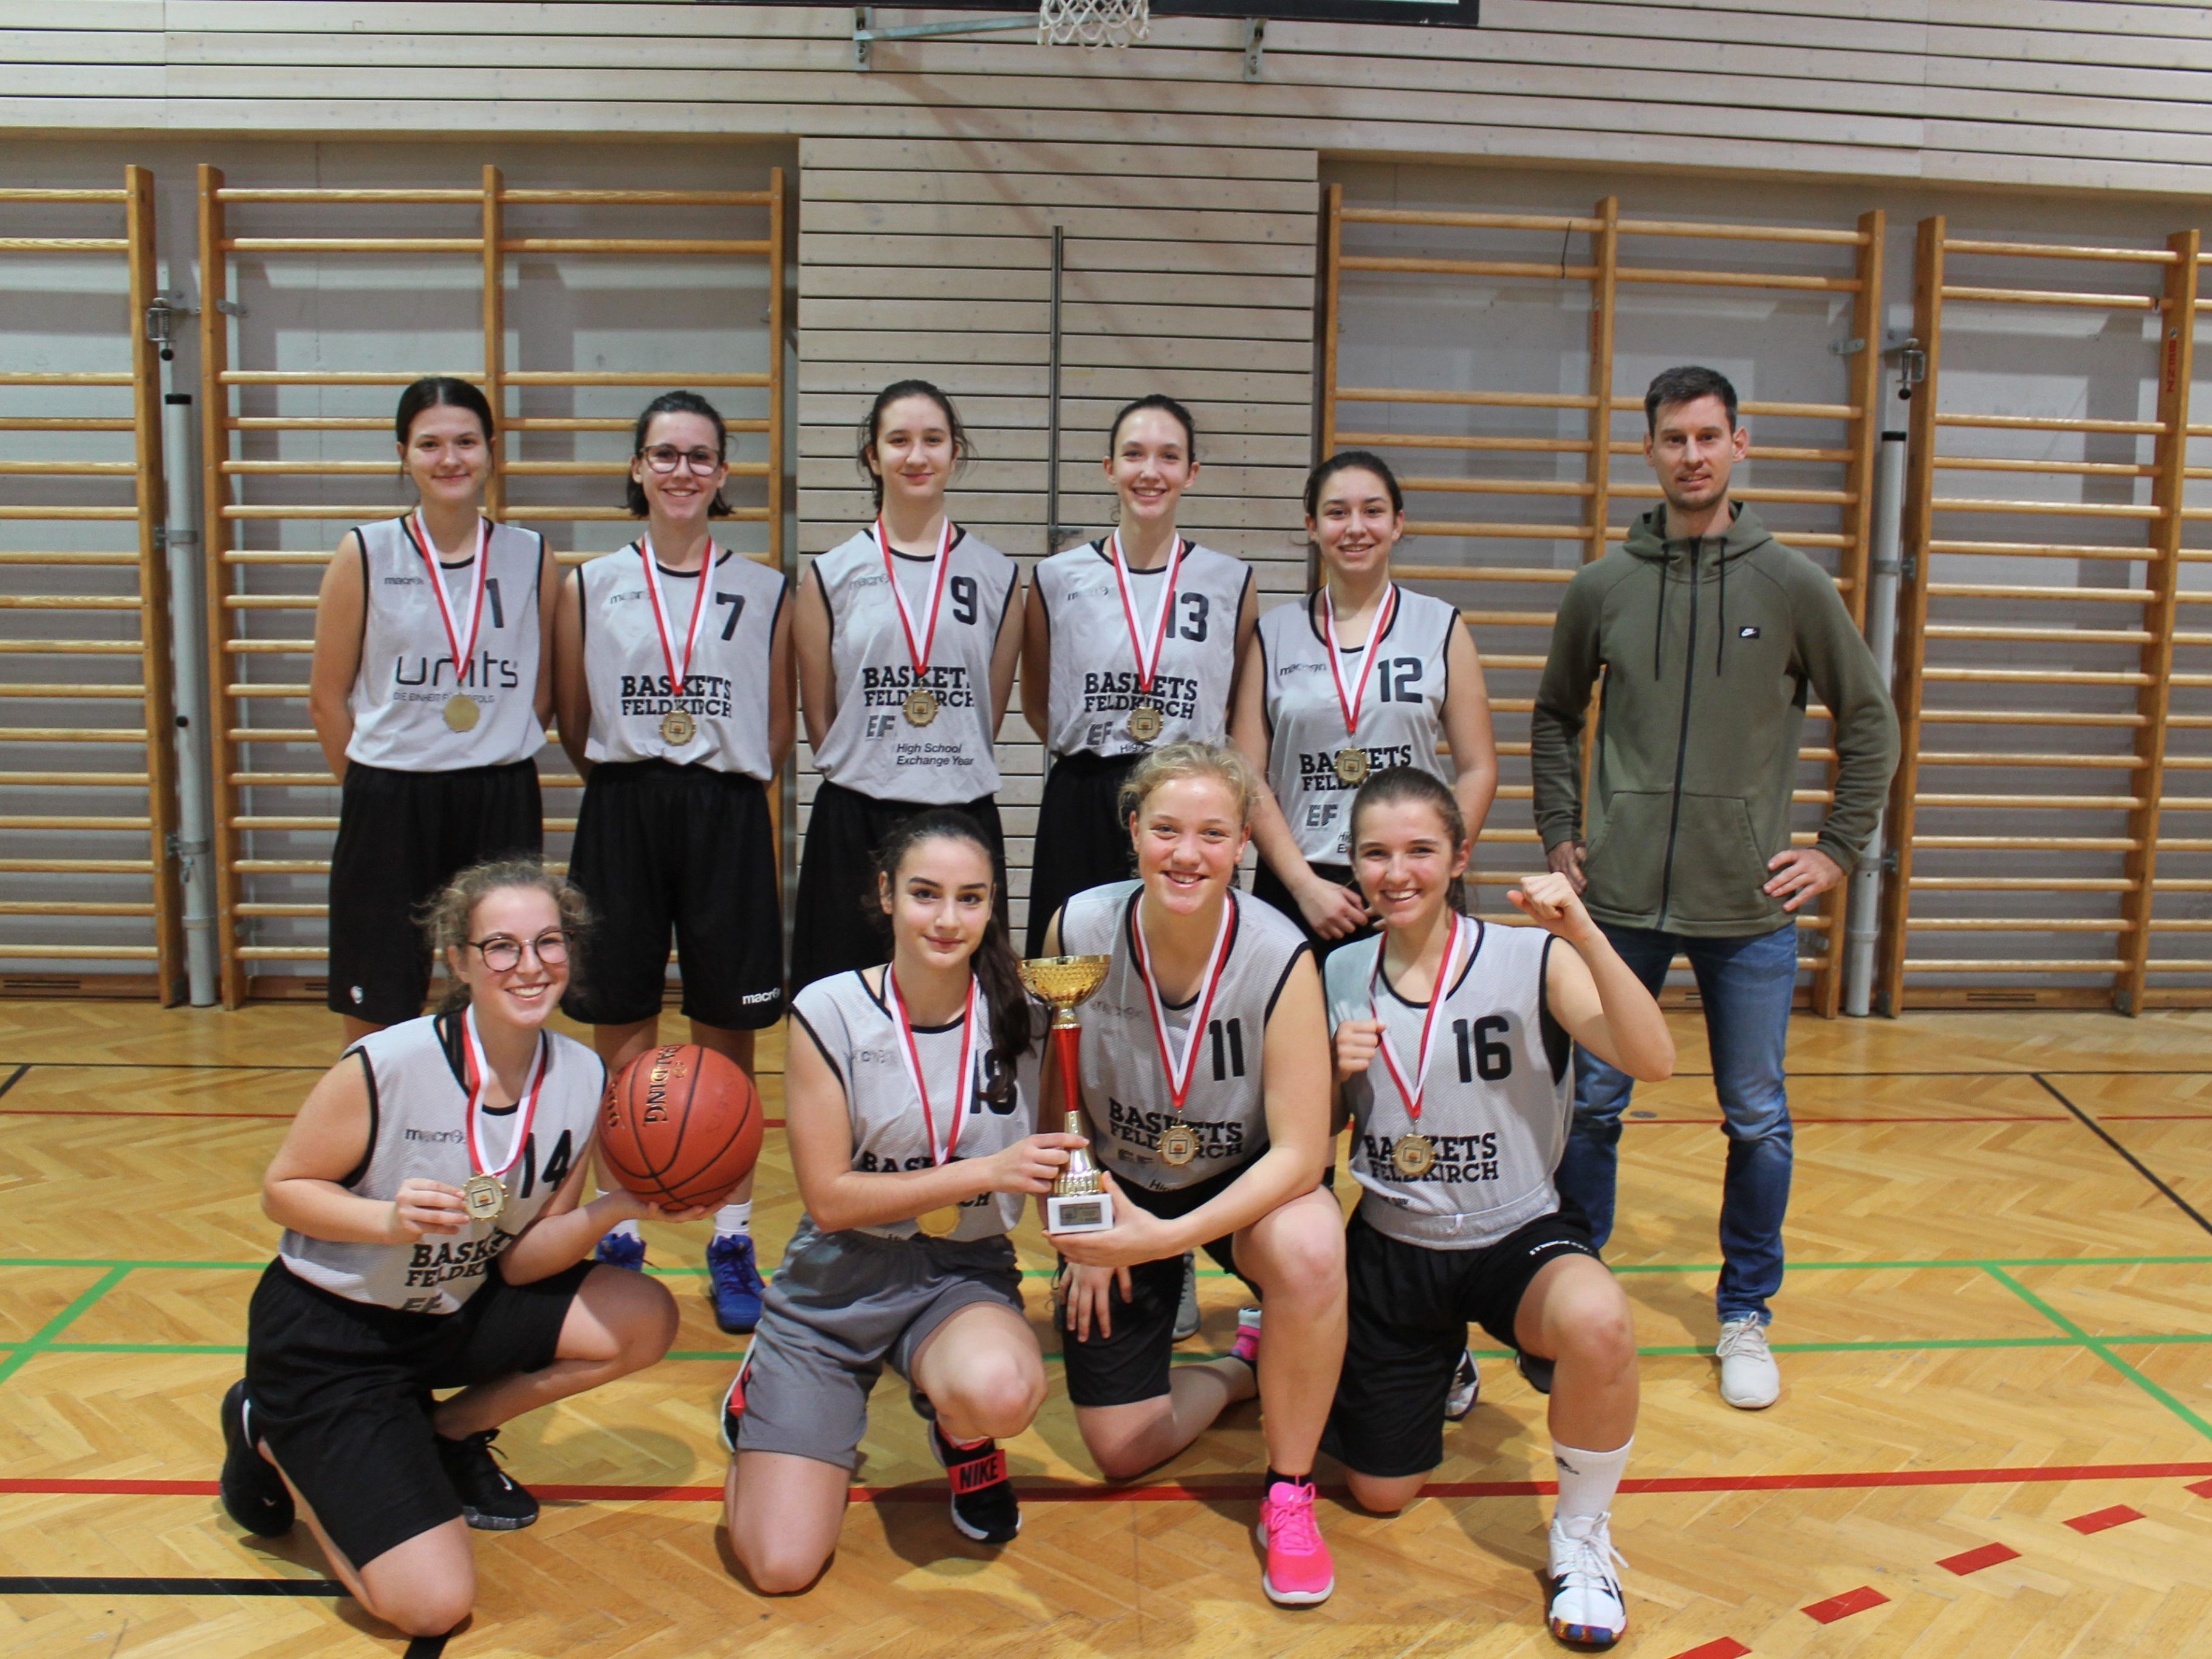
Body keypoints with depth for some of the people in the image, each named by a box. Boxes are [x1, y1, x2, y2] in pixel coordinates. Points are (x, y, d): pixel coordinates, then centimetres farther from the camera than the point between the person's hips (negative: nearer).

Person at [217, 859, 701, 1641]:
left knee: (645, 1319, -12)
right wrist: (390, 1219, -30)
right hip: (326, 1331, -5)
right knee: (433, 1605, -14)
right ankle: (276, 1441, 13)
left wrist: (616, 1210, -24)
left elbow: (521, 1260, -6)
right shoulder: (388, 1065, -25)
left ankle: (449, 1433, 10)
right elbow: (283, 1188, -12)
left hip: (454, 1313, 6)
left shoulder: (582, 1078, -10)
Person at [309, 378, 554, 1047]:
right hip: (390, 805, -1)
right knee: (376, 1018, 5)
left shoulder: (530, 557, 3)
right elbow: (328, 696, 3)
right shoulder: (365, 553, -1)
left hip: (503, 804, 2)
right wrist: (374, 788, 4)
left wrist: (497, 763, 6)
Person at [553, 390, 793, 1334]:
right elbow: (573, 724, 11)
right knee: (622, 1039, 7)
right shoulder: (590, 586, 5)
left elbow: (776, 732, 8)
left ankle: (732, 1244, 17)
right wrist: (632, 788, 7)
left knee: (728, 1043, 5)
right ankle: (619, 1236, 21)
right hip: (620, 820, 1)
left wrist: (718, 789, 3)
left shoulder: (765, 593, 4)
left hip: (728, 821, 0)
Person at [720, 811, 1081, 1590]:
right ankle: (762, 1407, 23)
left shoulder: (1020, 1017, -6)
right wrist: (989, 1171, -21)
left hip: (965, 1273, 1)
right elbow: (830, 1199, -14)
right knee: (781, 1566, -10)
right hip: (837, 1283, -1)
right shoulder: (830, 1013, -12)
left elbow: (1056, 1154, 8)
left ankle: (964, 1439, 4)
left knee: (999, 1391, -36)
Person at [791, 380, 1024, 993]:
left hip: (966, 816, 1)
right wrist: (870, 775, 2)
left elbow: (991, 711, 10)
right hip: (856, 822, -1)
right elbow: (819, 716, 7)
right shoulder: (831, 574, 5)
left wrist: (949, 775, 4)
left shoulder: (997, 574, 7)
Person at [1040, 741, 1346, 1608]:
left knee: (1309, 1249, -37)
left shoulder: (1280, 959, -26)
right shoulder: (1078, 929, -20)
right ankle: (1246, 1363, 30)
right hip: (1122, 1185, 2)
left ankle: (1289, 1489, -12)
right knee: (1121, 1451, -1)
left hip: (1245, 1182, -2)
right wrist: (1087, 1217, -7)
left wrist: (1171, 1235, -35)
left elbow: (1298, 1153, -26)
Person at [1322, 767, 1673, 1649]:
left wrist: (1585, 936, -38)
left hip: (1518, 1237, -3)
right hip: (1391, 1247, 3)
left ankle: (1581, 1537, -9)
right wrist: (1334, 1073, -14)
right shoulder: (1340, 975, -2)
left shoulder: (1529, 959, -14)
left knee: (1598, 1322, -38)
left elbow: (1652, 1061, -28)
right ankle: (1436, 1362, 43)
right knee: (1379, 1495, 9)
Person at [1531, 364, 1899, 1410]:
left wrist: (1838, 849, 2)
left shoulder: (1793, 585, -1)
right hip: (1620, 902, 1)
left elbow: (1870, 722, 8)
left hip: (1752, 907, 0)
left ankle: (1746, 1315, 25)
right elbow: (1554, 717, 15)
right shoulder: (1601, 588, 2)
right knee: (1590, 1106, 7)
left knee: (1757, 1120, 7)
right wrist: (1561, 835, 6)